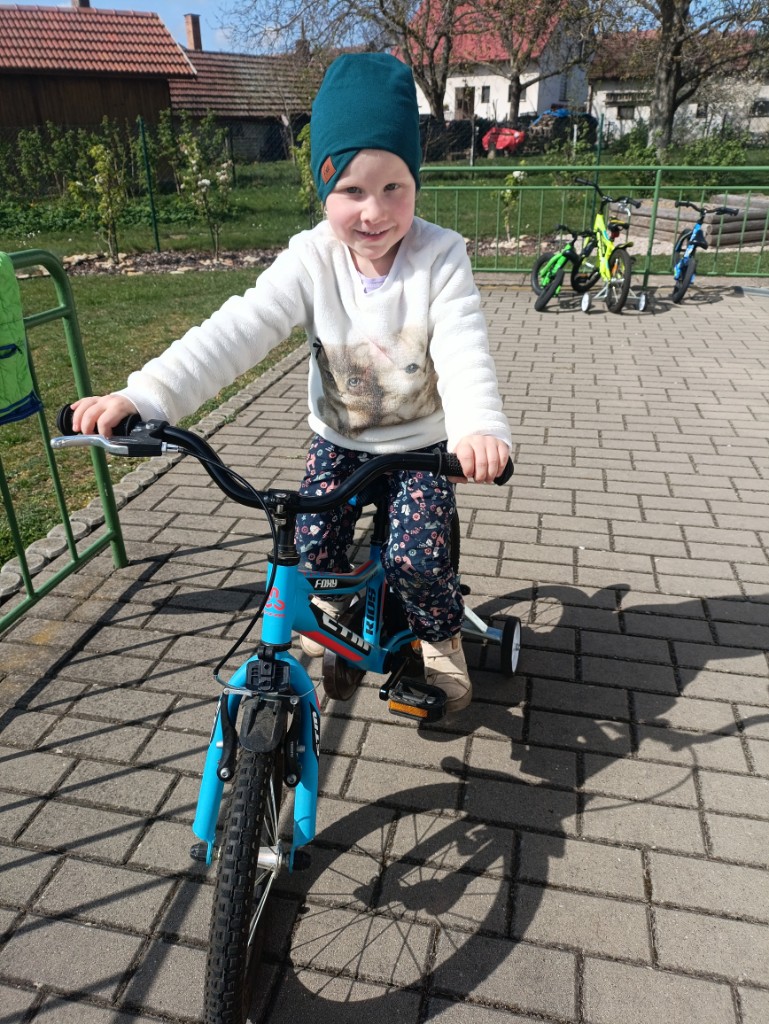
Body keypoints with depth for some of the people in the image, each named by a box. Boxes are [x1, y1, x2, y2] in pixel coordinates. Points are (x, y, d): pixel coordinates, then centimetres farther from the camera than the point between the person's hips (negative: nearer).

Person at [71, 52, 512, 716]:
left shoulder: (440, 256, -17)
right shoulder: (311, 260, -13)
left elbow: (463, 351, -30)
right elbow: (237, 331, -23)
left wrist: (478, 428, -52)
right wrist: (141, 397, -35)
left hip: (422, 442, -2)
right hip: (338, 437, 2)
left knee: (415, 556, -18)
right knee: (313, 551, -9)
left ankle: (442, 639, 16)